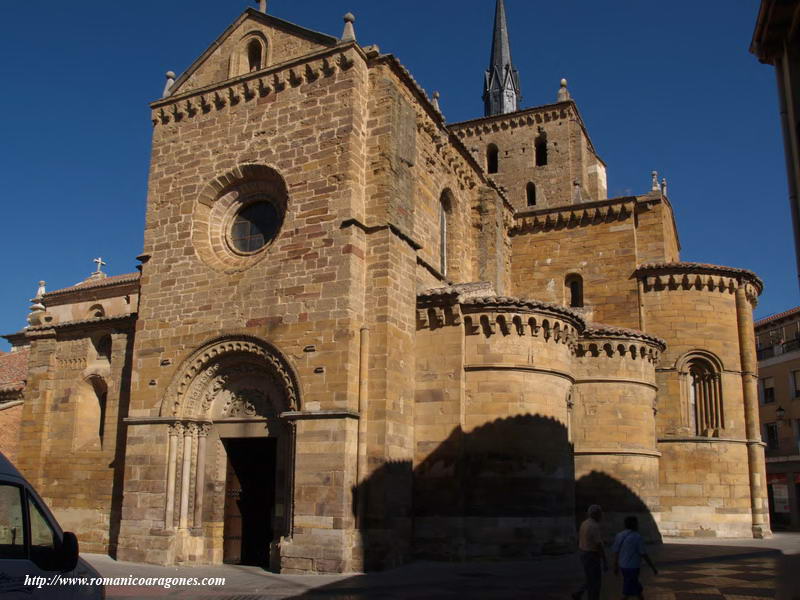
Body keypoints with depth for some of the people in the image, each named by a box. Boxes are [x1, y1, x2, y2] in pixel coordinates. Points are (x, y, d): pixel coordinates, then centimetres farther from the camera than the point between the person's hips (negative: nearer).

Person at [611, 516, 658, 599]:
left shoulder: (619, 535, 3)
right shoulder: (637, 537, -16)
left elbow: (616, 552, 7)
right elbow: (644, 555, -14)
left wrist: (616, 567, 17)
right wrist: (653, 568, -3)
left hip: (623, 567, 7)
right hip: (632, 568, -7)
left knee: (639, 590, 20)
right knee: (627, 593, -2)